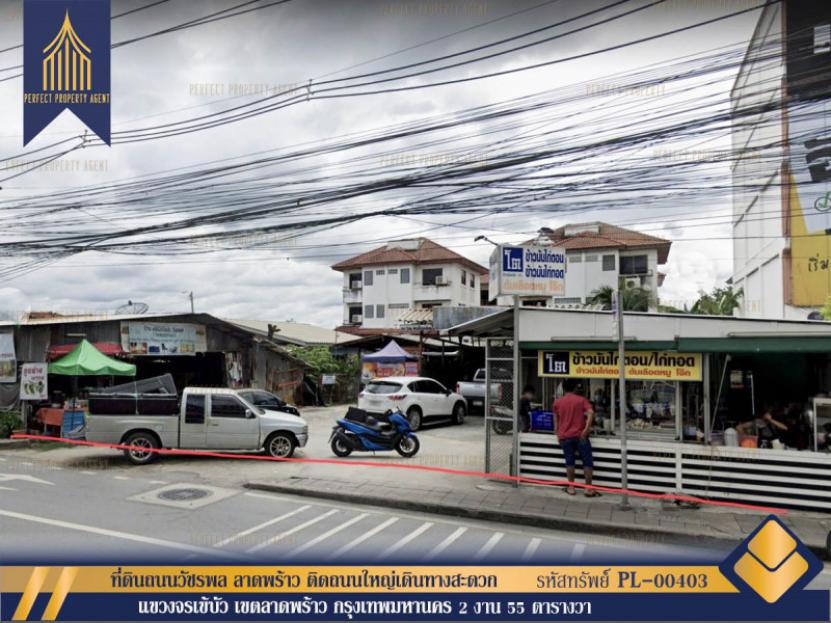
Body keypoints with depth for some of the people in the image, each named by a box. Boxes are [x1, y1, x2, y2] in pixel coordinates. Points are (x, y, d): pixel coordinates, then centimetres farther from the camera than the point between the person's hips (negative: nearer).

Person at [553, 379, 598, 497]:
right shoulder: (581, 400, 1)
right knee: (587, 461, 4)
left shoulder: (557, 402, 8)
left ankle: (571, 487, 13)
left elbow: (556, 420, 11)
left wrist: (558, 434, 17)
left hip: (565, 436, 3)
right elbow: (590, 413, -14)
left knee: (570, 462, 10)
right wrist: (586, 429, -15)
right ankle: (589, 488, 4)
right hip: (580, 435, -2)